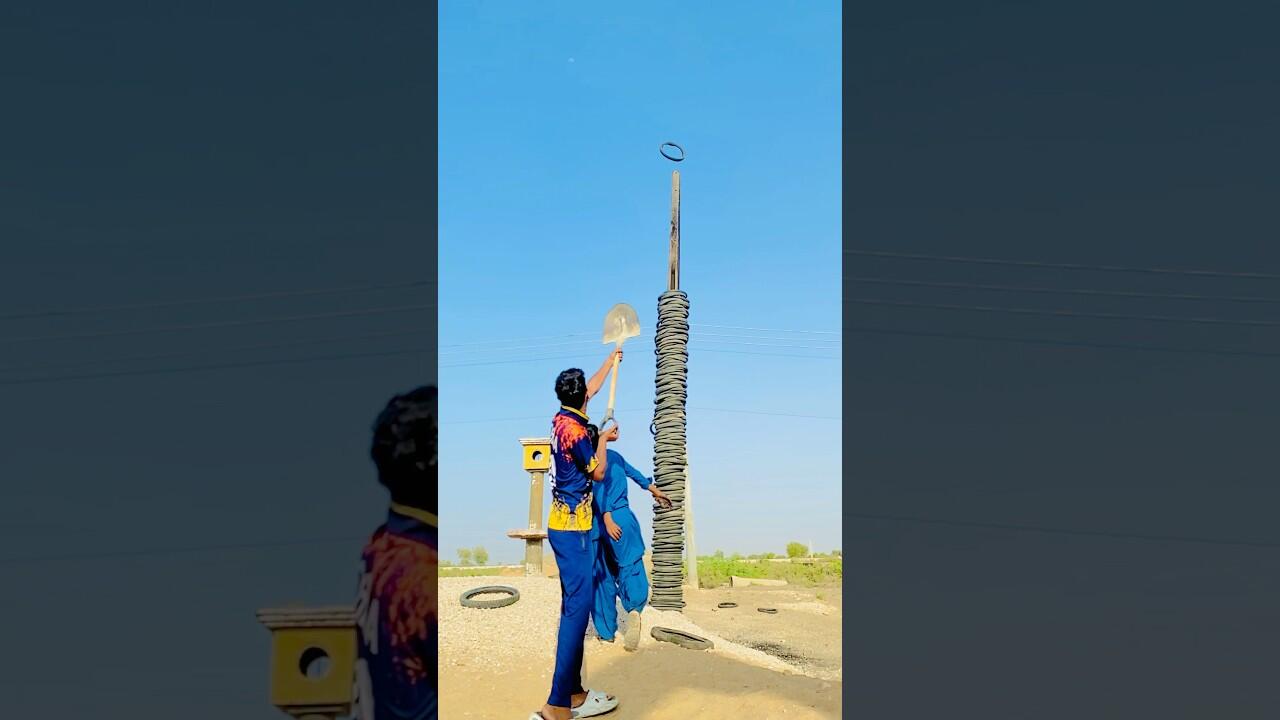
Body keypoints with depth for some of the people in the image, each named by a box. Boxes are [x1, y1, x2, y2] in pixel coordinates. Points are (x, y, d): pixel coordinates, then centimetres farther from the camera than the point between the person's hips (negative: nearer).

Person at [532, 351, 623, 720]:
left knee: (573, 606, 11)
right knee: (578, 607, -13)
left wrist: (611, 361, 41)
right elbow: (598, 472, -6)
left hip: (563, 523, 10)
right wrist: (604, 439, 8)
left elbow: (593, 387, 27)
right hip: (573, 526, -10)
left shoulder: (562, 419, 8)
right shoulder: (575, 430, -18)